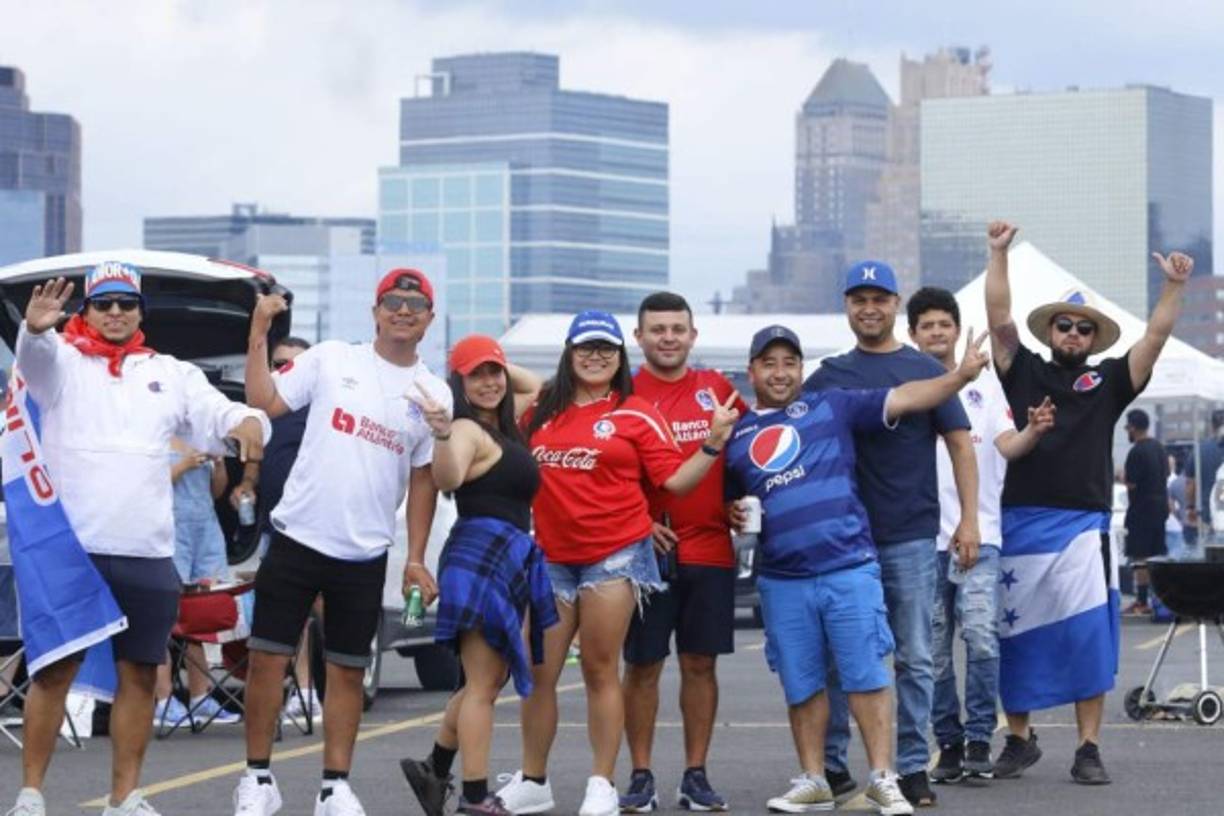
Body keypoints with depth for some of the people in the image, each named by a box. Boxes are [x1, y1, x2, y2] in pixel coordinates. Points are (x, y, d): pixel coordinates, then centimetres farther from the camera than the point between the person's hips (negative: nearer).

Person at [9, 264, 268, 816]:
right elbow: (35, 356, -18)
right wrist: (35, 328, -43)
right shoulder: (63, 361, 4)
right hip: (71, 548, -3)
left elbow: (218, 416, 3)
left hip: (148, 554, 3)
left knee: (140, 673, 5)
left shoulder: (171, 373, 14)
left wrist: (249, 421, -22)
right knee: (55, 668, -1)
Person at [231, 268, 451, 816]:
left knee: (348, 670, 8)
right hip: (298, 538, -2)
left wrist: (416, 557, 7)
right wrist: (260, 331, -11)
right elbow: (264, 400, -5)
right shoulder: (331, 359, -1)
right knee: (268, 657, 0)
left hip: (365, 555, 2)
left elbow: (423, 480, 10)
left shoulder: (434, 394, 5)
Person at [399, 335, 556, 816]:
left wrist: (503, 366, 19)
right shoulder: (468, 430, -11)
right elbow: (447, 479, -30)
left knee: (490, 679, 14)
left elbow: (533, 387, 35)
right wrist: (441, 434, -48)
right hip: (481, 555, -10)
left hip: (511, 560, 10)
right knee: (483, 684, -9)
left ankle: (436, 768, 21)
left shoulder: (502, 425, 16)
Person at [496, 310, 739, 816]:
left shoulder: (635, 415, 1)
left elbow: (675, 479, -1)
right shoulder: (541, 412, 9)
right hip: (552, 558, 3)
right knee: (538, 673, 5)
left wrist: (715, 443, -14)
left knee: (600, 672, 0)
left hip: (614, 555, -3)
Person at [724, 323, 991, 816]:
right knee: (801, 686, 8)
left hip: (848, 569, -3)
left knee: (865, 676, -3)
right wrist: (735, 516, 1)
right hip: (781, 580, 3)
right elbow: (728, 503, 24)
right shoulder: (736, 436, 14)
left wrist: (960, 375, -10)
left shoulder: (832, 407, 7)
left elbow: (901, 399, 1)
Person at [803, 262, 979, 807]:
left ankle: (912, 767, 5)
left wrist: (969, 519, -4)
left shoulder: (924, 370, 5)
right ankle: (830, 763, 11)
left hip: (911, 537, -1)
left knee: (914, 658, 1)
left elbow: (960, 444, 4)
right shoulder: (827, 377, 9)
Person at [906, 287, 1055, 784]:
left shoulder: (984, 384, 7)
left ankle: (979, 742, -8)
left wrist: (1034, 431, -22)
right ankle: (949, 744, 15)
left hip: (979, 533, -1)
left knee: (980, 634, -15)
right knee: (933, 649, 5)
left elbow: (1007, 446, -3)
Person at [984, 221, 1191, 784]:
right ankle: (1018, 740, 18)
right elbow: (999, 318, 3)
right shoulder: (1024, 373, 12)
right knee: (1013, 636, 5)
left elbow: (1155, 337, 2)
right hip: (1020, 522, 1)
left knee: (1089, 636, -7)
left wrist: (1174, 286, -10)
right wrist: (999, 254, -4)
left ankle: (1089, 749, -3)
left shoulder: (1107, 382, 11)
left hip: (1082, 527, -1)